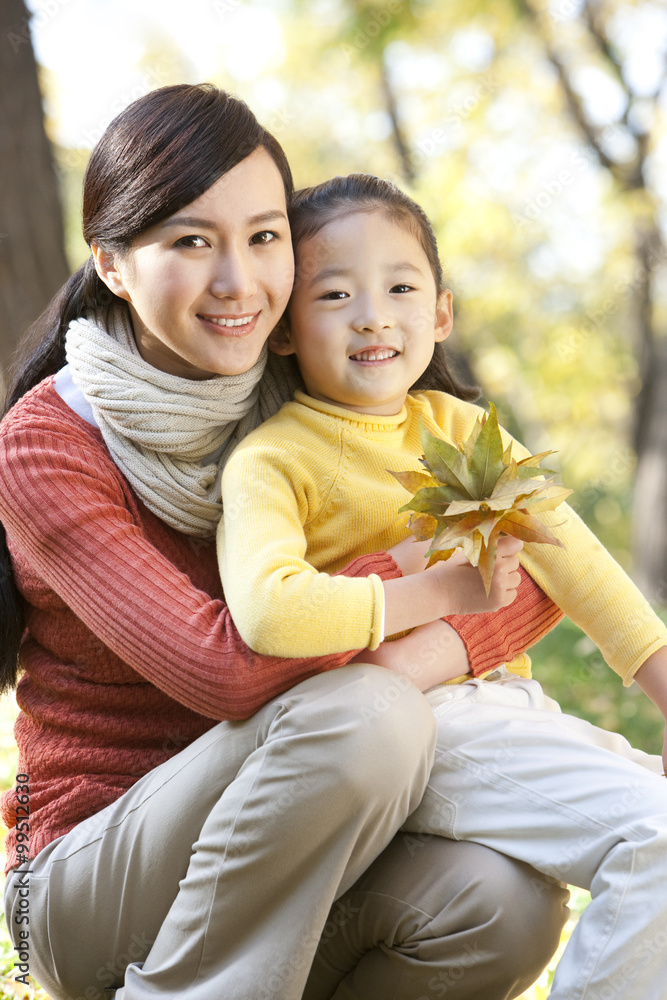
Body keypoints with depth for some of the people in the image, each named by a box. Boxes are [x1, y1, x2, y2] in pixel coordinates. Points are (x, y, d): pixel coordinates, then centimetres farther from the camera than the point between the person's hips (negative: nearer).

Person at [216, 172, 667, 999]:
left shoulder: (457, 426, 14)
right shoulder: (270, 459, -9)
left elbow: (565, 552, 11)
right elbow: (267, 611, -27)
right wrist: (434, 594, -18)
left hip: (506, 705, 8)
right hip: (411, 732, -8)